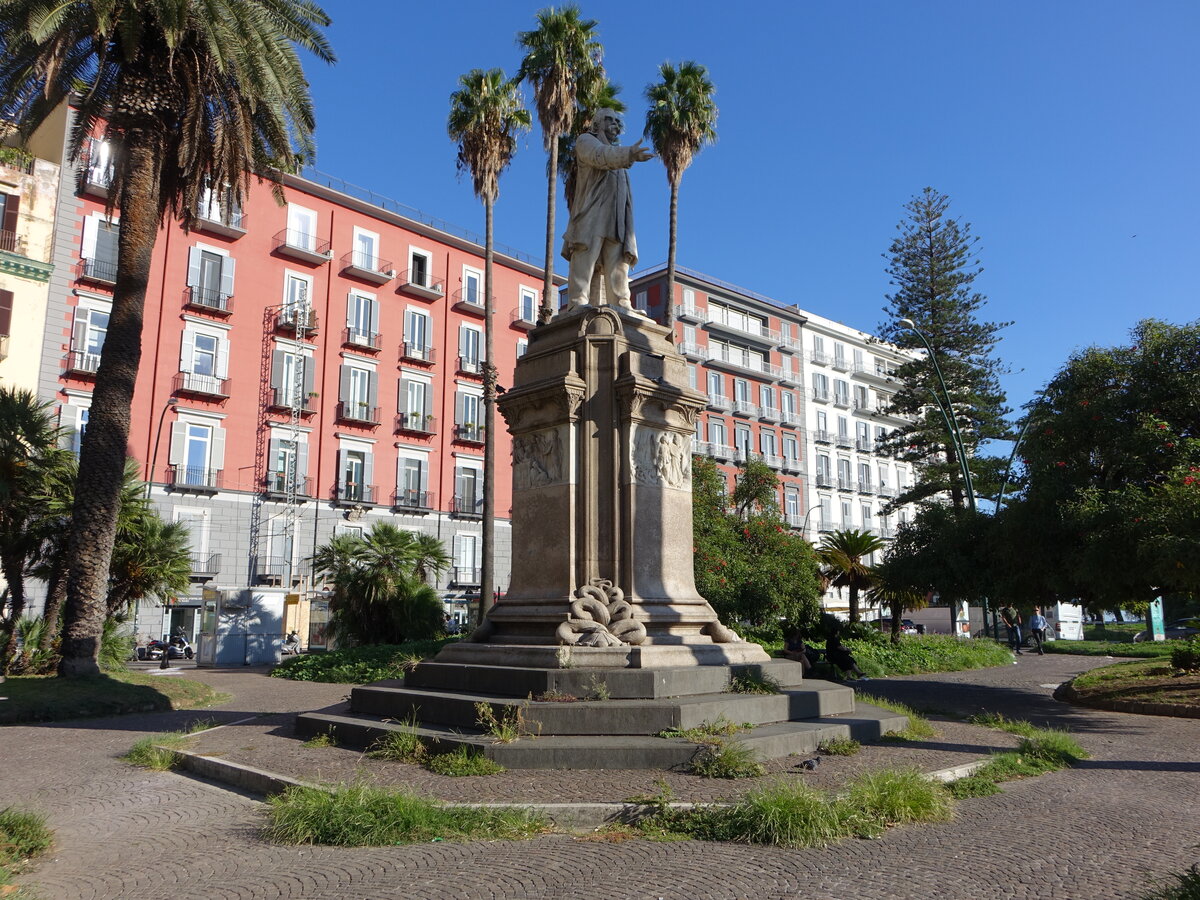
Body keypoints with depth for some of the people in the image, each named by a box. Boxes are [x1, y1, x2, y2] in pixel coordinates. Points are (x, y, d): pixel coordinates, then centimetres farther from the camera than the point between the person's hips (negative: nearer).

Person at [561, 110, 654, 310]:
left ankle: (622, 305, -12)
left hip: (616, 218, 7)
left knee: (618, 261, -5)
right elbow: (601, 156, -12)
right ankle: (578, 302, -24)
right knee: (586, 256, -17)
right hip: (591, 213, -7)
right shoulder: (586, 141, 13)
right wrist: (629, 154, -29)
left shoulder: (616, 151, 37)